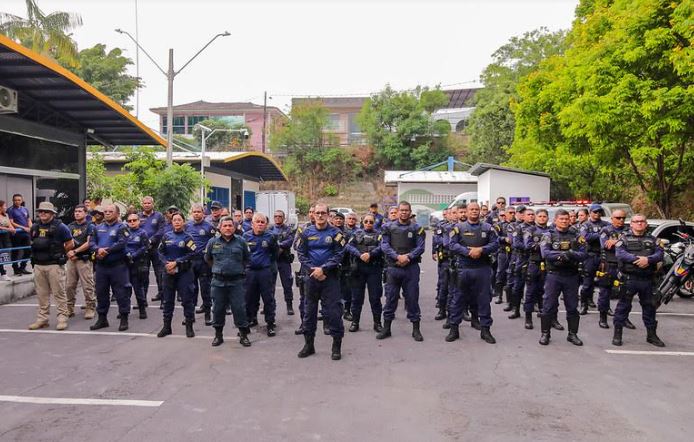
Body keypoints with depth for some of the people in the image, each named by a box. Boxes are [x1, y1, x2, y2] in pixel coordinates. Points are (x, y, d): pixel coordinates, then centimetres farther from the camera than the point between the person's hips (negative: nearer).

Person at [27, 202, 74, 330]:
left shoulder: (60, 227, -5)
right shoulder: (34, 227, 12)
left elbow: (70, 244, -2)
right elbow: (33, 243, 25)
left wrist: (58, 253, 2)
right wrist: (40, 253, 11)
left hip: (55, 265, -6)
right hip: (38, 265, 6)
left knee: (59, 293, -2)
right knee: (42, 294, 11)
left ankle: (62, 318, 2)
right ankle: (42, 319, 18)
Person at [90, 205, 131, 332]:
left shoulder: (121, 228, -3)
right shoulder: (98, 228, 15)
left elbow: (122, 243, -16)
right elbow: (91, 242, 6)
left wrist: (106, 250, -19)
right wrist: (98, 250, -14)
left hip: (118, 265, -6)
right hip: (100, 265, 6)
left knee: (121, 293, -2)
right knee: (101, 292, 13)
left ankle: (124, 319, 7)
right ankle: (102, 318, 25)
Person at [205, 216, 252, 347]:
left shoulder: (240, 241, 0)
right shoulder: (213, 242, 1)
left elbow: (247, 258, 13)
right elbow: (207, 258, 18)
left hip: (236, 281, -1)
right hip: (218, 281, 1)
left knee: (239, 308, -1)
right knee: (218, 308, 8)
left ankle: (243, 335, 10)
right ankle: (218, 335, 23)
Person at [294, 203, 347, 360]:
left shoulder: (335, 233, 0)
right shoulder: (306, 233, 5)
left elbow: (339, 254, -7)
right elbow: (301, 254, 1)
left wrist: (323, 269, -16)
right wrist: (312, 270, -11)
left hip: (330, 276, -2)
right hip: (311, 276, 2)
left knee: (333, 310, -3)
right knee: (309, 310, 10)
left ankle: (337, 345, 9)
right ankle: (308, 344, 22)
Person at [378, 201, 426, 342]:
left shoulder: (417, 228, 5)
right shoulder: (389, 227, 6)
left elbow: (420, 247, -1)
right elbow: (384, 245, -1)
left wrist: (408, 257, -15)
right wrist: (397, 257, -14)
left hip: (411, 268, 0)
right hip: (393, 267, 1)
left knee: (412, 298, 4)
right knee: (390, 298, 7)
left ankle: (416, 329, 15)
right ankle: (386, 328, 17)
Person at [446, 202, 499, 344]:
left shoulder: (488, 227, 8)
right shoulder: (459, 227, 3)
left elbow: (495, 244, 1)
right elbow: (452, 245, -6)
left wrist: (481, 250, -15)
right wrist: (468, 251, -17)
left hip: (483, 268, 1)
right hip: (464, 268, -1)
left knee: (484, 299, 6)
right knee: (459, 298, 5)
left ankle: (485, 329, 18)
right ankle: (454, 328, 15)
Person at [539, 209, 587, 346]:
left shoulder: (576, 236, 6)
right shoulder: (548, 235, 0)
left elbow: (584, 254, -5)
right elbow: (545, 253, -15)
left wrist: (570, 254, -23)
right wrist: (564, 254, -26)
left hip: (572, 275, 2)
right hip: (553, 275, -2)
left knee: (572, 306, 10)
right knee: (549, 305, 2)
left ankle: (572, 334, 23)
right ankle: (545, 333, 14)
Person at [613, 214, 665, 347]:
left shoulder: (652, 239, 13)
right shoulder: (624, 238, 3)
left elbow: (659, 253, -2)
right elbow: (620, 253, -13)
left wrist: (648, 259, -20)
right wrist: (637, 258, -23)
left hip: (647, 279, 4)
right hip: (629, 277, -4)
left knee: (649, 306, 12)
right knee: (624, 305, 1)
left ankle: (651, 334, 25)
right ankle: (617, 333, 9)